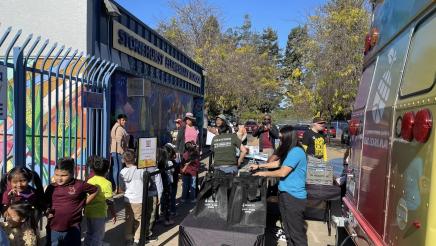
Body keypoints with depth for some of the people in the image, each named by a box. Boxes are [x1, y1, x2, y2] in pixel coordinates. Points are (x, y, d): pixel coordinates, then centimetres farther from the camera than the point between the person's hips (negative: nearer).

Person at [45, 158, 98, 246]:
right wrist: (47, 211, -5)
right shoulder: (51, 188, 1)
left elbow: (95, 190, 5)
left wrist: (83, 204, 1)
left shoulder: (79, 185, -9)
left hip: (72, 230, -2)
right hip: (53, 229, 3)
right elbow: (45, 203, 14)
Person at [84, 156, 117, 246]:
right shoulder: (106, 183, -16)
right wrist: (113, 214, -5)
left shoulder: (89, 181, 2)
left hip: (88, 212, 6)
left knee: (89, 233, 21)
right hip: (99, 214, -6)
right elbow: (109, 201, -15)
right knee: (98, 235, 7)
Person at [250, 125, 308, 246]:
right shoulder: (290, 151, 11)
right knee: (288, 229, 17)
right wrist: (259, 166, 22)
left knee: (296, 231, -1)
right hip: (286, 193, 10)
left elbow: (282, 172, -20)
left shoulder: (296, 152, -20)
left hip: (294, 196, -10)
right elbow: (278, 163, 25)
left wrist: (264, 173, -8)